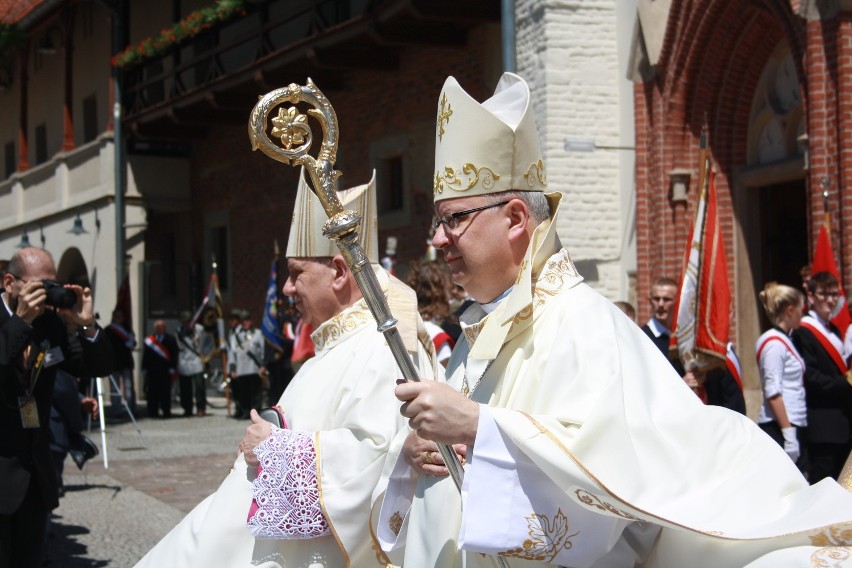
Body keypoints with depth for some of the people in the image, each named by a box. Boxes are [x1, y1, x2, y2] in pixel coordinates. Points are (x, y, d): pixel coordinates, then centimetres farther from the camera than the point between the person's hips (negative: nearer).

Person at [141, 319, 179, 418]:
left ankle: (166, 412, 6)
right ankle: (153, 412, 6)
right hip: (152, 372, 1)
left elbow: (174, 355, 1)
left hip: (166, 371, -1)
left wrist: (172, 369, -7)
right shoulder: (149, 340, 9)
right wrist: (144, 369, 2)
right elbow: (145, 356, 8)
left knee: (166, 391, 0)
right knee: (152, 392, 1)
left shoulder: (170, 340, 4)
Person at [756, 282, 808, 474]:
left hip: (796, 426, 9)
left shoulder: (784, 340, 17)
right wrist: (788, 435, -21)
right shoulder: (774, 343, -11)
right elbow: (773, 393, -17)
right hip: (779, 429, -9)